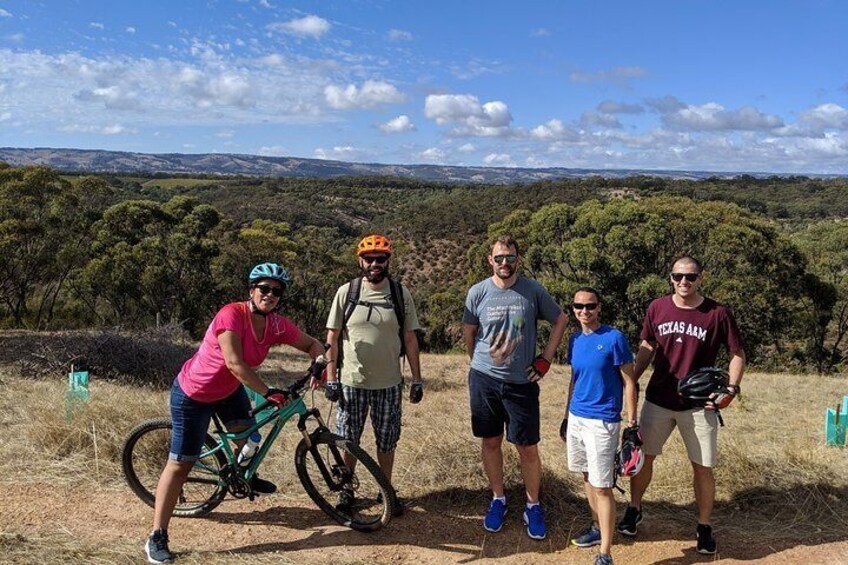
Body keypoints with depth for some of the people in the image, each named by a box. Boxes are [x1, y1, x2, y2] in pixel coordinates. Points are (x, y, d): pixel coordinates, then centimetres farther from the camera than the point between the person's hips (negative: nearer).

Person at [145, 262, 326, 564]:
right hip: (193, 395, -6)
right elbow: (234, 363, -35)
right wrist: (268, 392, -33)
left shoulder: (278, 325, -12)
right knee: (180, 464, -3)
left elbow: (312, 344, 0)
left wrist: (318, 363, -21)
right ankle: (156, 538, 6)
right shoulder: (232, 314, -30)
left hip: (229, 390, 6)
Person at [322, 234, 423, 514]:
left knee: (387, 442, 12)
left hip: (389, 384, 1)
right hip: (351, 383, 0)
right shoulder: (346, 292, -2)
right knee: (348, 442, 10)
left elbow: (410, 339, 4)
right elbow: (332, 338, 0)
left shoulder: (401, 294, 0)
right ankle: (346, 490, 29)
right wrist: (331, 378, -4)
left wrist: (417, 380, 2)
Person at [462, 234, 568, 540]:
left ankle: (533, 506, 23)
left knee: (528, 448, 3)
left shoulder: (534, 291, -4)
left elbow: (560, 320, 8)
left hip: (522, 382, -1)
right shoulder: (478, 292, -3)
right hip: (484, 380, 1)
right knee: (490, 442, 12)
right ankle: (497, 499, 31)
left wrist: (545, 360, 2)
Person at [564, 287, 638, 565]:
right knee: (587, 478, 18)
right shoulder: (575, 339, 8)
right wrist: (567, 414, 20)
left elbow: (629, 381, -9)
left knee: (602, 487, -4)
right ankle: (598, 527, 37)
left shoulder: (614, 338, -11)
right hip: (576, 417, 7)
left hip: (602, 422, -7)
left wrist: (632, 422, -11)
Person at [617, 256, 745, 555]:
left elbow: (737, 353, 0)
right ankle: (634, 510, 31)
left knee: (703, 467, 5)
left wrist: (731, 389, -13)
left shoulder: (717, 314, -8)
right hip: (658, 399, 2)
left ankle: (704, 527, 24)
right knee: (643, 455, 10)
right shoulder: (657, 308, 0)